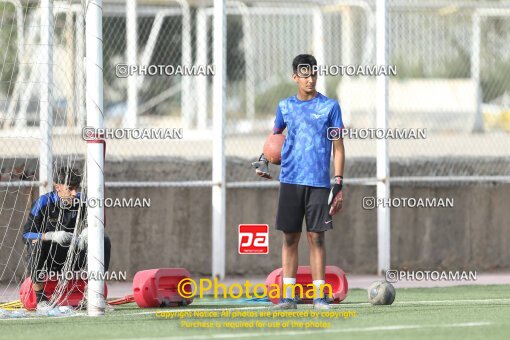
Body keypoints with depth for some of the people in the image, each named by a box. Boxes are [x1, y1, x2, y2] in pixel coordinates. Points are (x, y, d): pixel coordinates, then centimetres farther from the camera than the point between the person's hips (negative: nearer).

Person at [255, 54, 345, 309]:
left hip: (318, 183, -2)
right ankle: (288, 295, 4)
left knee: (316, 237, -3)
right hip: (290, 181, 2)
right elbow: (276, 133, 27)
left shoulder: (329, 106, 2)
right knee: (290, 237, 2)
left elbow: (338, 148, 2)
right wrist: (264, 159, 10)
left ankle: (319, 295, 1)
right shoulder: (285, 106, 9)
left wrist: (338, 184, -5)